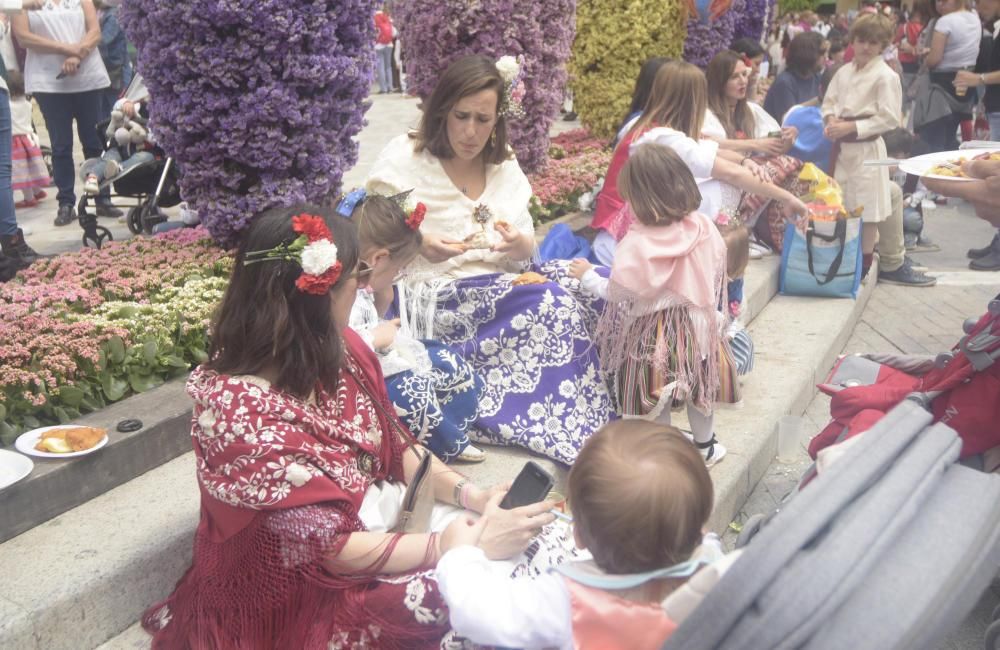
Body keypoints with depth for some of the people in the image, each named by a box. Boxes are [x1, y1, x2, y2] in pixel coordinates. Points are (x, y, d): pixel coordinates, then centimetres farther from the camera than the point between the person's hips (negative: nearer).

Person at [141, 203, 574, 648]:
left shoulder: (336, 351, -6)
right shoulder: (242, 415, -29)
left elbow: (398, 448, 5)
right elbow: (333, 548, -26)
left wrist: (471, 495, -11)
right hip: (298, 598, -7)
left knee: (526, 547, -5)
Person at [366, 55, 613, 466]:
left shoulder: (505, 166, 14)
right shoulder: (403, 159, 0)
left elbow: (527, 246, 15)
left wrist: (520, 244, -10)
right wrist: (418, 245, -22)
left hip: (504, 285, 6)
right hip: (438, 299, -5)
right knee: (552, 303, -30)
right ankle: (577, 439, -22)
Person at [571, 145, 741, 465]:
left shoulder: (636, 244, -25)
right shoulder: (704, 228, -10)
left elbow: (616, 292, -16)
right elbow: (717, 275, 2)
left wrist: (588, 276, 1)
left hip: (651, 333, -5)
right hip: (697, 325, 5)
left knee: (655, 399, 13)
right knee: (699, 385, 25)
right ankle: (705, 446, 42)